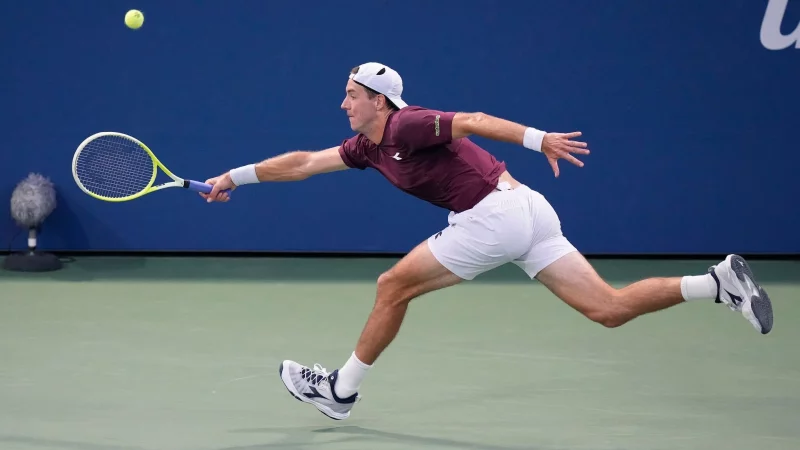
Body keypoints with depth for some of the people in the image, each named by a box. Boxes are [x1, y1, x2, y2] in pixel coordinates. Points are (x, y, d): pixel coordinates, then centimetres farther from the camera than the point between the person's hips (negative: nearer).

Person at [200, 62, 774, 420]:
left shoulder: (405, 126, -9)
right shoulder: (368, 146, 19)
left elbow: (474, 121, -20)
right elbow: (303, 163, 26)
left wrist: (539, 139, -31)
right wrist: (237, 176, 27)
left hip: (494, 216, -9)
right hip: (529, 209, 9)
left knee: (394, 286, 4)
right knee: (610, 308, 1)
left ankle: (343, 389, 16)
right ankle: (720, 281, -9)